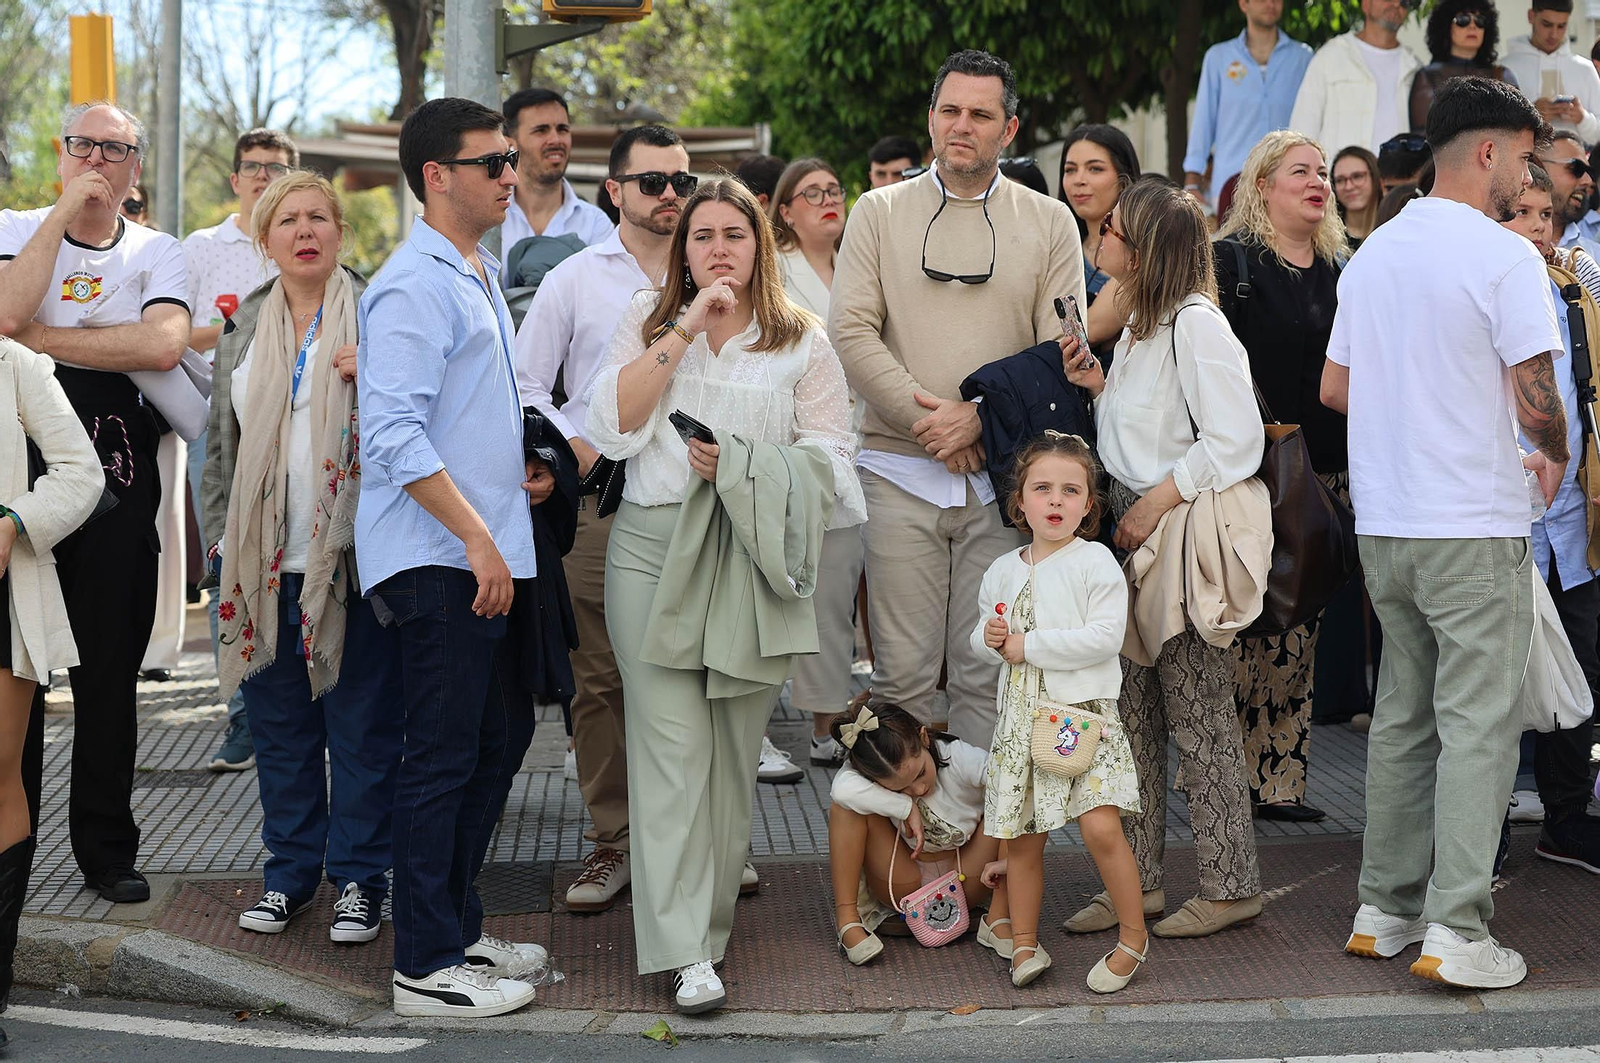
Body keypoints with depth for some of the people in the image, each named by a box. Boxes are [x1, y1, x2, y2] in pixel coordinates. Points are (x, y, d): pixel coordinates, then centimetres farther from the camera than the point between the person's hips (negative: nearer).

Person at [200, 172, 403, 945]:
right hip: (267, 562, 4)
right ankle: (290, 870, 23)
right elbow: (221, 441, 17)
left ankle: (359, 877, 13)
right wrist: (223, 544, 12)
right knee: (279, 726, 11)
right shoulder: (242, 329, 14)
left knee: (362, 724, 2)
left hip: (353, 555, -4)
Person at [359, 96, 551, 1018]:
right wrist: (477, 536, -22)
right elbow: (394, 435, -21)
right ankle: (428, 967, 4)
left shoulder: (483, 277, 17)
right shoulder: (414, 287, -14)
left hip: (491, 553, 10)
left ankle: (458, 930, 28)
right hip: (441, 560, -10)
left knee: (503, 735, 16)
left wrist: (522, 464, 10)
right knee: (443, 758, -5)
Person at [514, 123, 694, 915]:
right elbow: (525, 384, 9)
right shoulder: (573, 279, 8)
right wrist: (575, 449, -4)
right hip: (600, 497, 0)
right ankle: (611, 842, 10)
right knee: (599, 678, 1)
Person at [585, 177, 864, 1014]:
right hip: (654, 554, -1)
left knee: (732, 751, 4)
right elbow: (611, 425, -3)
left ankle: (706, 921, 17)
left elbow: (830, 458, 5)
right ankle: (683, 952, -9)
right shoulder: (648, 321, 12)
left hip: (753, 564, 1)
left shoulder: (802, 344, 11)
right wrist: (685, 331, -7)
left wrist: (742, 465, -11)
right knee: (671, 749, -8)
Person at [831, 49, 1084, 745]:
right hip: (900, 471, 0)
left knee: (989, 671, 0)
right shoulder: (878, 213, 9)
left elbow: (1060, 350, 2)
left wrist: (977, 417, -12)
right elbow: (851, 331, 0)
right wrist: (926, 418, -11)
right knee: (903, 668, 0)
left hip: (1003, 475, 0)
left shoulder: (1049, 223, 9)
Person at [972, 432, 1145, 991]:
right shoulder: (1003, 570, 12)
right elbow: (984, 627, 24)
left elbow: (1105, 636, -16)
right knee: (1020, 837, 6)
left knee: (1101, 827, -15)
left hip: (1084, 713, -5)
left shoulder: (1096, 562, -5)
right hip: (1020, 716, 5)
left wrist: (1028, 646, -13)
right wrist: (989, 638, -2)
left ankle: (1133, 936, 2)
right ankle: (1024, 943, 20)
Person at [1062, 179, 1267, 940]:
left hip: (1184, 536, -9)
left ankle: (1230, 884, 8)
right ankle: (1136, 880, 19)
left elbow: (1235, 442, -19)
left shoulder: (1196, 326, -15)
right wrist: (1098, 386, 4)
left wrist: (1157, 503, -18)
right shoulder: (1136, 327, 14)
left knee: (1198, 716, -2)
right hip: (1134, 534, 9)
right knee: (1131, 714, 11)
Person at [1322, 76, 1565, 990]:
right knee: (1479, 726, -3)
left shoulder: (1372, 255, 12)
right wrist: (1557, 455, 5)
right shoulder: (1504, 256, -11)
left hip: (1384, 527, 7)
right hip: (1474, 527, -7)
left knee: (1403, 717, 14)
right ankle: (1457, 931, -4)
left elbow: (1335, 388, 17)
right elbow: (1536, 400, -15)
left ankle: (1385, 909, 18)